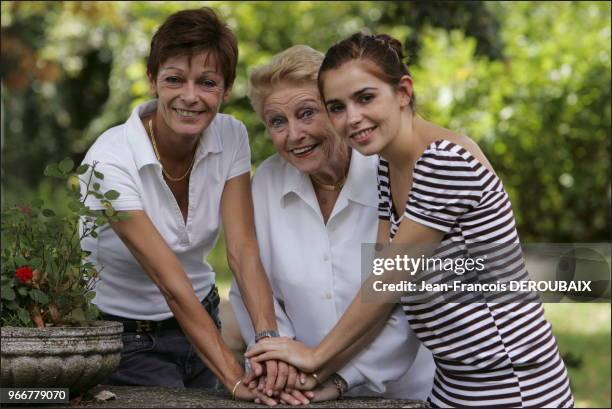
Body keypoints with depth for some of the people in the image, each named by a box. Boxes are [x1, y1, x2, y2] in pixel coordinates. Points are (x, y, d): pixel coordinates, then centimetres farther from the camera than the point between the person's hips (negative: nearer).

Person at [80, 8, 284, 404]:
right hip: (125, 336, -5)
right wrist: (236, 379, -37)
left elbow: (243, 249, -18)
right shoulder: (111, 160, -26)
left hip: (201, 318, 5)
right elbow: (170, 281, -31)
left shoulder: (231, 137, -9)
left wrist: (269, 337, -36)